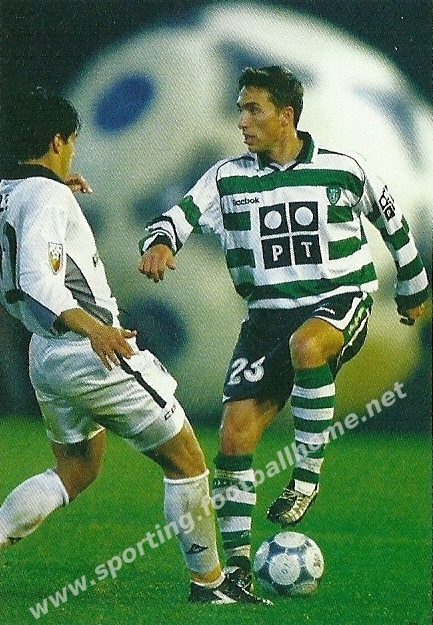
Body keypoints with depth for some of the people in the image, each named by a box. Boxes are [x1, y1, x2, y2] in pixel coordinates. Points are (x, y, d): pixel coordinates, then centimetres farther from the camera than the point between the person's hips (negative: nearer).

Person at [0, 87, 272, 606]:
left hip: (46, 355, 9)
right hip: (92, 354, -9)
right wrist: (90, 326, -43)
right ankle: (208, 583, 10)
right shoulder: (47, 197, -18)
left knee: (74, 473, 23)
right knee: (186, 461, 4)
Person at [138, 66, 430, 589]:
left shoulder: (344, 171, -1)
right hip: (267, 315, 3)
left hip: (340, 304, -3)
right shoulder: (227, 178, 3)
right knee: (236, 434, -9)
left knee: (305, 343, -40)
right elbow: (178, 217, -6)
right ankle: (236, 562, 2)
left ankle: (308, 475, -24)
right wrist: (158, 244, -30)